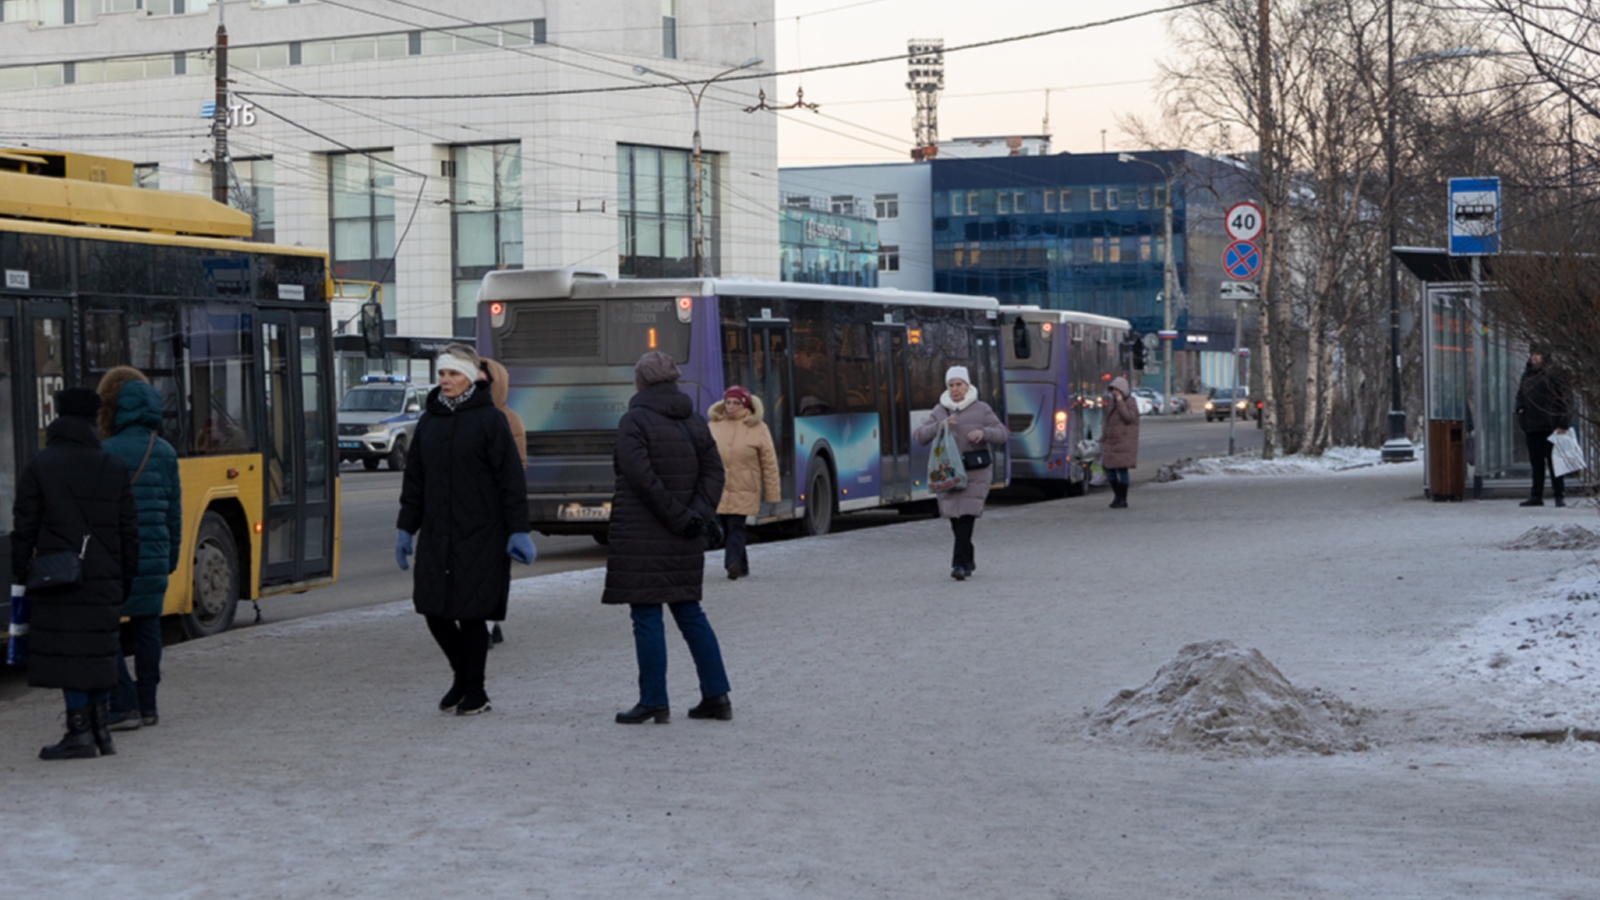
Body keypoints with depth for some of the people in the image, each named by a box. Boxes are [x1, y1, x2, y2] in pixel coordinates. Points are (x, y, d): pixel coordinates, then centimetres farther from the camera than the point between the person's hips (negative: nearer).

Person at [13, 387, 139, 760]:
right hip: (104, 579, 4)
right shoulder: (114, 468, 6)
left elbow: (25, 528, -4)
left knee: (66, 651, -2)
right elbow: (129, 530, 8)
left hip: (58, 577, -4)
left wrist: (20, 572, 5)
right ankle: (100, 729, 16)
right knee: (99, 650, 12)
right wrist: (126, 577, 16)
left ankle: (80, 733, -4)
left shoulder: (39, 467, -3)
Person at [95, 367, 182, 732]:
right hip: (153, 557, 6)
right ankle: (147, 705, 18)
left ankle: (123, 705, -6)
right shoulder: (165, 453, 6)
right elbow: (174, 510, 12)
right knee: (147, 626, 14)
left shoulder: (106, 453, -12)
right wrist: (172, 554, 21)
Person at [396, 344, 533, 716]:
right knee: (435, 611, 4)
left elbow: (511, 480, -7)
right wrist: (405, 528, 13)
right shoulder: (429, 421, 12)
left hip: (480, 536, -5)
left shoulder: (489, 420, -4)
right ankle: (463, 675, 27)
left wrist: (518, 531, -11)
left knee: (472, 613, -2)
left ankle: (475, 692, 11)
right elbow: (414, 479, 16)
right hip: (437, 535, 5)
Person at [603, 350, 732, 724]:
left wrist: (679, 517, -15)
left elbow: (641, 477, -20)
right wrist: (696, 515, -6)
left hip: (641, 536, -7)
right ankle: (717, 696, 13)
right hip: (685, 540, 7)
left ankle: (654, 702, -1)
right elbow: (713, 473, 4)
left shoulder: (634, 421, -9)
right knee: (689, 612, 14)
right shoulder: (695, 423, 10)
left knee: (647, 616, -2)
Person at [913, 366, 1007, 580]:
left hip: (975, 472, -3)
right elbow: (921, 436, 2)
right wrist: (940, 426, -16)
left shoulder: (981, 409, 2)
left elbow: (1001, 435, 2)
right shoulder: (939, 411, 10)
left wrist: (983, 432, -19)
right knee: (954, 516, 5)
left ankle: (960, 563, -16)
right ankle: (969, 559, 24)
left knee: (966, 514, -14)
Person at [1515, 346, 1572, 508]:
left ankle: (1560, 495, 2)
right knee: (1536, 463, 8)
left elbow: (1566, 400, -9)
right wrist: (1520, 408, 6)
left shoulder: (1554, 374, -7)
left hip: (1551, 426, -6)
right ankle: (1536, 496, 11)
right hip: (1532, 427, 6)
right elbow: (1520, 394, 27)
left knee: (1554, 462, -3)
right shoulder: (1527, 374, 13)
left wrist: (1563, 424, -15)